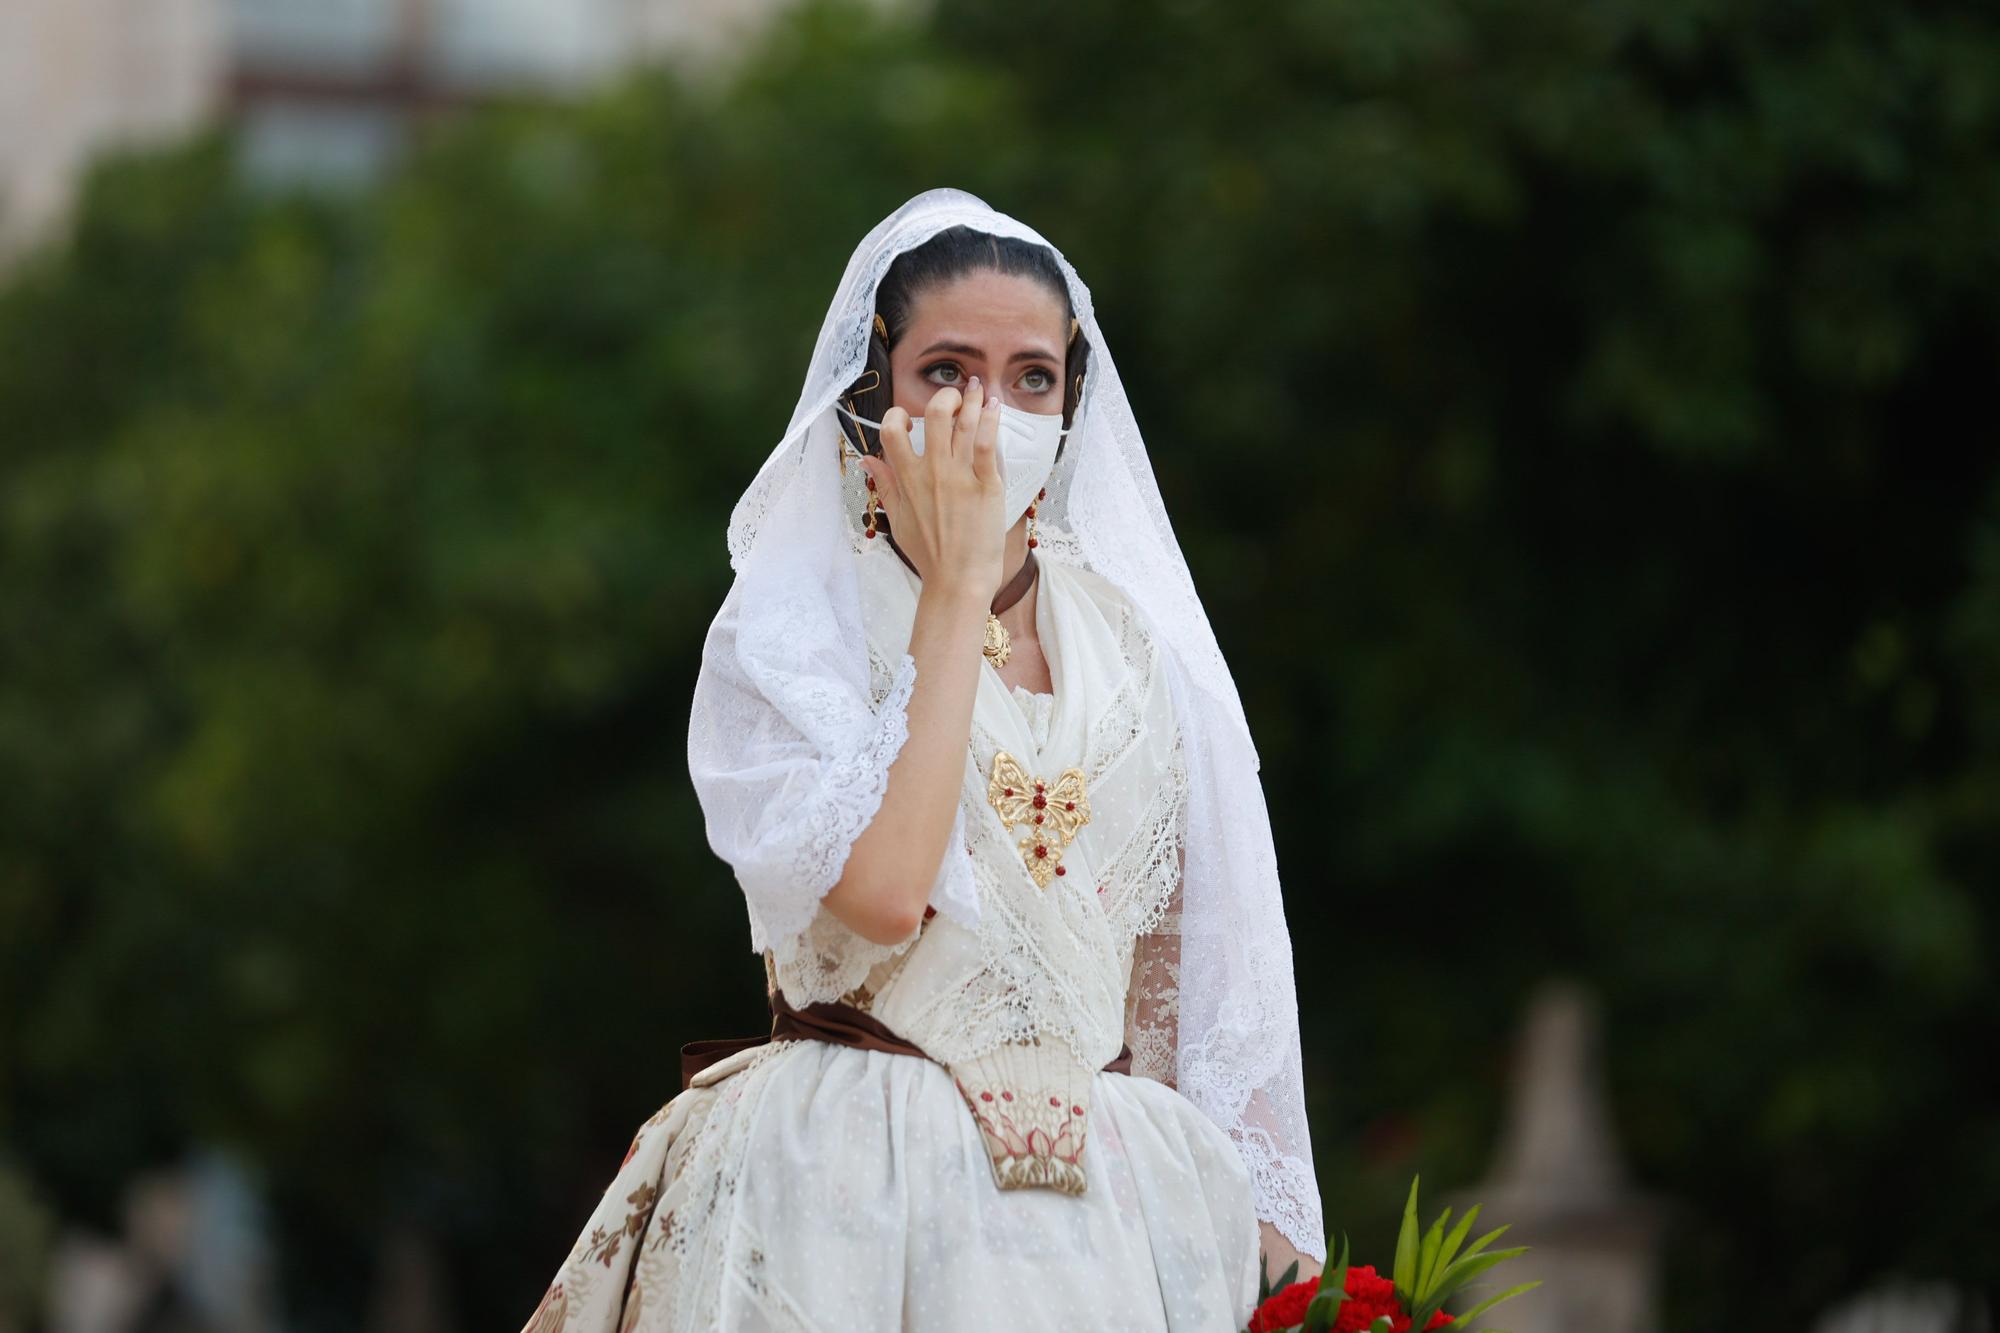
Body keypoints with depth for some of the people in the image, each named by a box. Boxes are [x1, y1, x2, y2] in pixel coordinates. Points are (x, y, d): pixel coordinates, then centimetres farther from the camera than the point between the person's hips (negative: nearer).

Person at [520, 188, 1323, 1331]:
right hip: (858, 1195, -4)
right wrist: (955, 584, -16)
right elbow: (882, 893, -22)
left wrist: (1227, 1216, 6)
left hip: (1105, 1193, 4)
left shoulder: (1129, 634, 7)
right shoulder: (781, 635, -5)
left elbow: (1175, 967, 13)